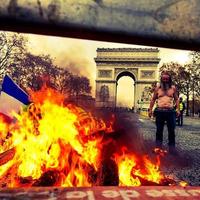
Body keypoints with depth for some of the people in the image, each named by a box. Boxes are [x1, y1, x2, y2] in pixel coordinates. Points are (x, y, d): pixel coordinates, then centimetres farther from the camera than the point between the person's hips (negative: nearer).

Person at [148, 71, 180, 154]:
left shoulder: (173, 88, 8)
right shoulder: (157, 88, 7)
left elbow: (176, 99, 10)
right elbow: (153, 99, 10)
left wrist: (178, 109, -1)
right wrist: (150, 109, 4)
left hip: (170, 111, 0)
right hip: (160, 111, 0)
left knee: (171, 130, 1)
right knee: (159, 130, 6)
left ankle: (171, 147, 9)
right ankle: (158, 146, 15)